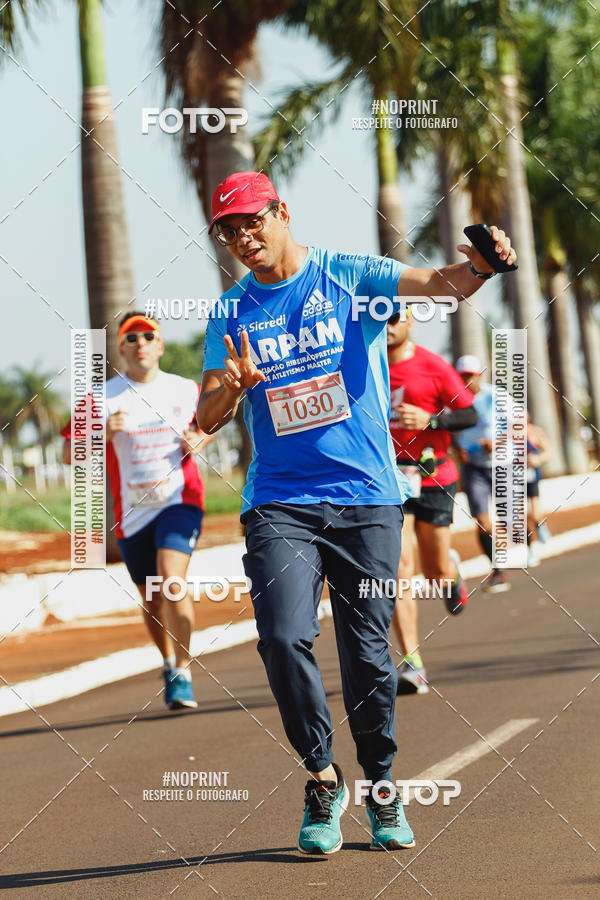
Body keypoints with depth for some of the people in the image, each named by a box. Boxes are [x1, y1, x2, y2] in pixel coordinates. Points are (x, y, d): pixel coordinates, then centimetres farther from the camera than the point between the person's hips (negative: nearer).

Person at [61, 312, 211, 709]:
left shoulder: (187, 390, 5)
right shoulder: (102, 397, -1)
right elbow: (69, 454, -2)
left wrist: (198, 442, 1)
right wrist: (102, 432, -20)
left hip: (180, 499, -1)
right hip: (132, 510, 1)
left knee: (172, 576, -24)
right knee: (152, 599, 11)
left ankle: (183, 674, -19)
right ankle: (169, 663, 39)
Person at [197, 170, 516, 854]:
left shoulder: (350, 277, 1)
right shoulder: (231, 314, 8)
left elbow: (438, 284, -14)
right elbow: (206, 419, 3)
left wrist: (476, 268, -37)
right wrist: (234, 385, -20)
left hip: (366, 497, -1)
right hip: (280, 503, 1)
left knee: (367, 653, 1)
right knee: (284, 637, -17)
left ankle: (381, 786, 22)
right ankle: (321, 778, 1)